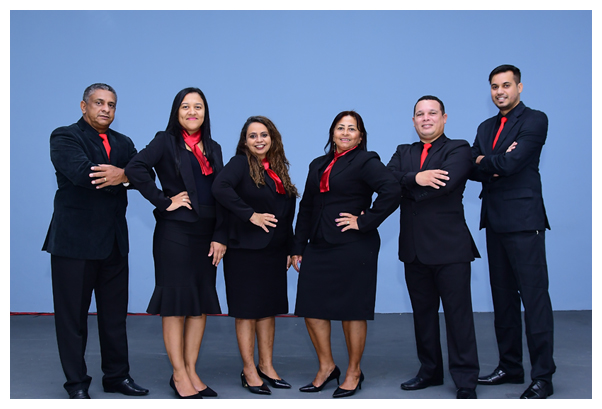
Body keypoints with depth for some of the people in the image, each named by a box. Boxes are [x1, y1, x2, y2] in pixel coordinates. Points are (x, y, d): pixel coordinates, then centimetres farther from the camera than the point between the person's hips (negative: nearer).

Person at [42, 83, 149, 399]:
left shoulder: (123, 143, 15)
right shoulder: (64, 137, -3)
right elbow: (81, 172, -22)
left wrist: (123, 176, -22)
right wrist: (126, 174, -14)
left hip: (114, 242, 6)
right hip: (75, 240, -5)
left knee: (115, 313, 12)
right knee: (73, 315, 4)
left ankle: (117, 375, 24)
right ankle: (76, 383, 15)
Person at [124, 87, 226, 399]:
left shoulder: (213, 149, 14)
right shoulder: (166, 142, -1)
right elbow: (136, 168, -17)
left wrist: (220, 236, 2)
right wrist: (164, 201, -15)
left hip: (206, 234, 6)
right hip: (175, 232, -5)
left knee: (202, 303, 7)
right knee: (176, 302, -2)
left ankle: (191, 371, 17)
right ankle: (179, 376, 6)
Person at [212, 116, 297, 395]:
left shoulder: (278, 168, 13)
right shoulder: (240, 163, -7)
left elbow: (287, 212, 15)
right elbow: (220, 188, -27)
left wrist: (289, 248, 12)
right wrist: (250, 214, -26)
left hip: (274, 251, 6)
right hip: (246, 250, -6)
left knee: (269, 308, 12)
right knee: (247, 311, 2)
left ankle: (266, 366, 23)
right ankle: (249, 371, 12)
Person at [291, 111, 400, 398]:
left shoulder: (366, 162, -4)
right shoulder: (318, 165, 17)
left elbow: (392, 191, -19)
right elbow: (306, 208, 18)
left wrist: (365, 221, -16)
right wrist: (298, 248, 13)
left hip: (352, 248, -6)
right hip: (318, 247, 7)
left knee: (351, 310, 1)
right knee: (311, 307, 5)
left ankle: (354, 372, 17)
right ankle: (326, 367, 22)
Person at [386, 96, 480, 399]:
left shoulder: (458, 149, -1)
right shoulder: (403, 153, 16)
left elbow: (444, 183, -19)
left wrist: (403, 189, -10)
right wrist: (415, 178, -21)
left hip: (449, 247, -5)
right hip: (414, 248, 6)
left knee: (458, 314, -2)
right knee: (423, 313, 14)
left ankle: (465, 380, 7)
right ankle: (430, 371, 28)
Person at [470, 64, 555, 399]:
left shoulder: (535, 120, -5)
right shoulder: (486, 128, 18)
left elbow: (512, 162, -17)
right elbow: (472, 170, 7)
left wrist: (486, 163, 1)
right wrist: (498, 165, -11)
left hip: (523, 220, -8)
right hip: (495, 221, 8)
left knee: (534, 297, -7)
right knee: (503, 296, 13)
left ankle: (543, 377, 0)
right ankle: (510, 367, 23)